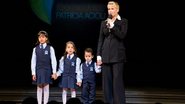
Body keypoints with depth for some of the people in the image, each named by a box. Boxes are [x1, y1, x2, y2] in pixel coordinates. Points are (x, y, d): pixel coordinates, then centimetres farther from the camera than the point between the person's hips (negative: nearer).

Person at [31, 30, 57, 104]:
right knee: (39, 88, 5)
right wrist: (33, 73, -1)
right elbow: (33, 61, 4)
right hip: (38, 70, 2)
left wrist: (54, 72, -5)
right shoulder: (35, 49, 3)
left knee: (46, 88, 1)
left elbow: (53, 60, -1)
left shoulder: (50, 48, -2)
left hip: (47, 70, -2)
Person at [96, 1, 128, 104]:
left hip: (118, 55, -4)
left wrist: (112, 25, -12)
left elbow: (122, 35, -11)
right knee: (107, 81, 3)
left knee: (118, 81, -8)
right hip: (106, 55, 4)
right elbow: (100, 40, 12)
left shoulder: (123, 21, 3)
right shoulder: (104, 23, 14)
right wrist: (99, 55, 4)